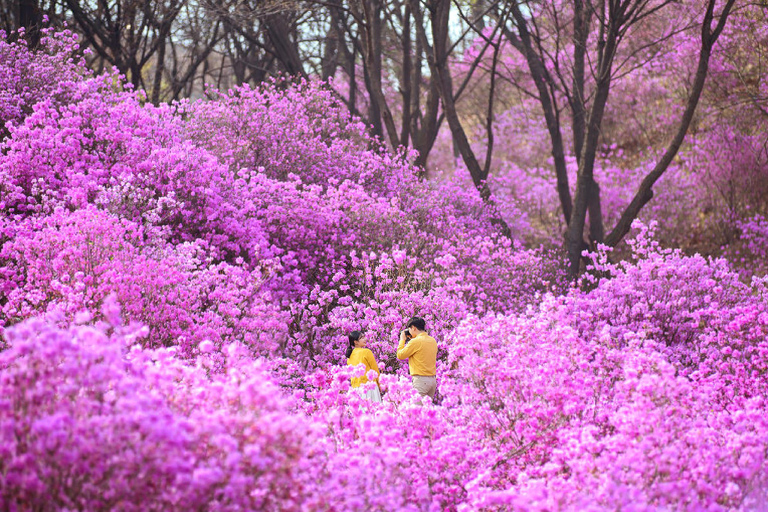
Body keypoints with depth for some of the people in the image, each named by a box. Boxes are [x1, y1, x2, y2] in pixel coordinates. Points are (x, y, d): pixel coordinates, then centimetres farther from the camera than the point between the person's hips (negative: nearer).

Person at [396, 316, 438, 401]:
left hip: (420, 380, -8)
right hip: (433, 379, 8)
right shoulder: (432, 340, 10)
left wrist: (402, 340, 8)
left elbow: (400, 355, -5)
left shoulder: (416, 341, -14)